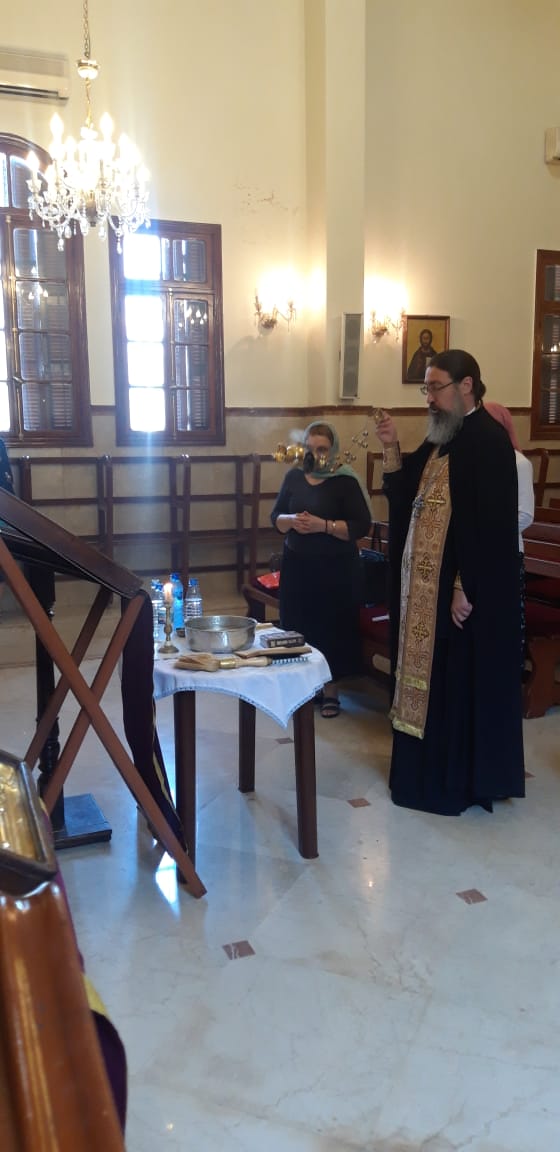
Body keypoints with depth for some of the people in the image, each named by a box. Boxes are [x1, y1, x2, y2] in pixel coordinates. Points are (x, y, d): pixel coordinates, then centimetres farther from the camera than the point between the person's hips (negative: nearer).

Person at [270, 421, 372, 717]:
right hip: (297, 564, 4)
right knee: (298, 625, 7)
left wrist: (324, 525, -22)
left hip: (335, 568, -4)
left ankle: (330, 689, 14)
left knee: (331, 627, 1)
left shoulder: (345, 481, -8)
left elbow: (362, 525, -12)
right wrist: (291, 521, -13)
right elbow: (275, 516, 9)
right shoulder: (293, 477, 5)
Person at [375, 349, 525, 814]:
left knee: (462, 681, 2)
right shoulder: (442, 439, 13)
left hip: (463, 589, -9)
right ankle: (431, 769, 29)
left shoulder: (488, 441, -16)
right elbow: (405, 495, 14)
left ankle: (462, 781, 16)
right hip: (427, 584, 9)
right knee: (432, 675, 16)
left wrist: (464, 588, -23)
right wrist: (392, 448, 0)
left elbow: (491, 525, -22)